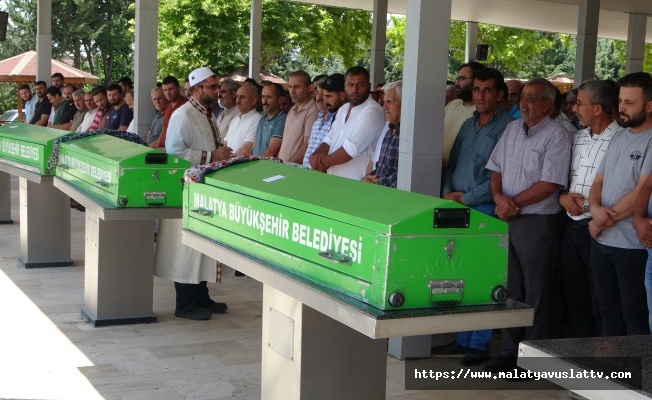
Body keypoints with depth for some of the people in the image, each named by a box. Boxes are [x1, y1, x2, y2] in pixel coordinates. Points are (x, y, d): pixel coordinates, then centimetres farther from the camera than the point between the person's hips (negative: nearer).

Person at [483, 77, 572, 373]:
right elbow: (496, 169, 13)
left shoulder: (556, 135, -9)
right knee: (509, 290, 12)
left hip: (538, 223, -7)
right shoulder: (512, 129, 12)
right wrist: (499, 196, -6)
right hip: (507, 219, 7)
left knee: (535, 294, 2)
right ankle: (509, 352, 22)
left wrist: (513, 203, -13)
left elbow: (549, 184, -16)